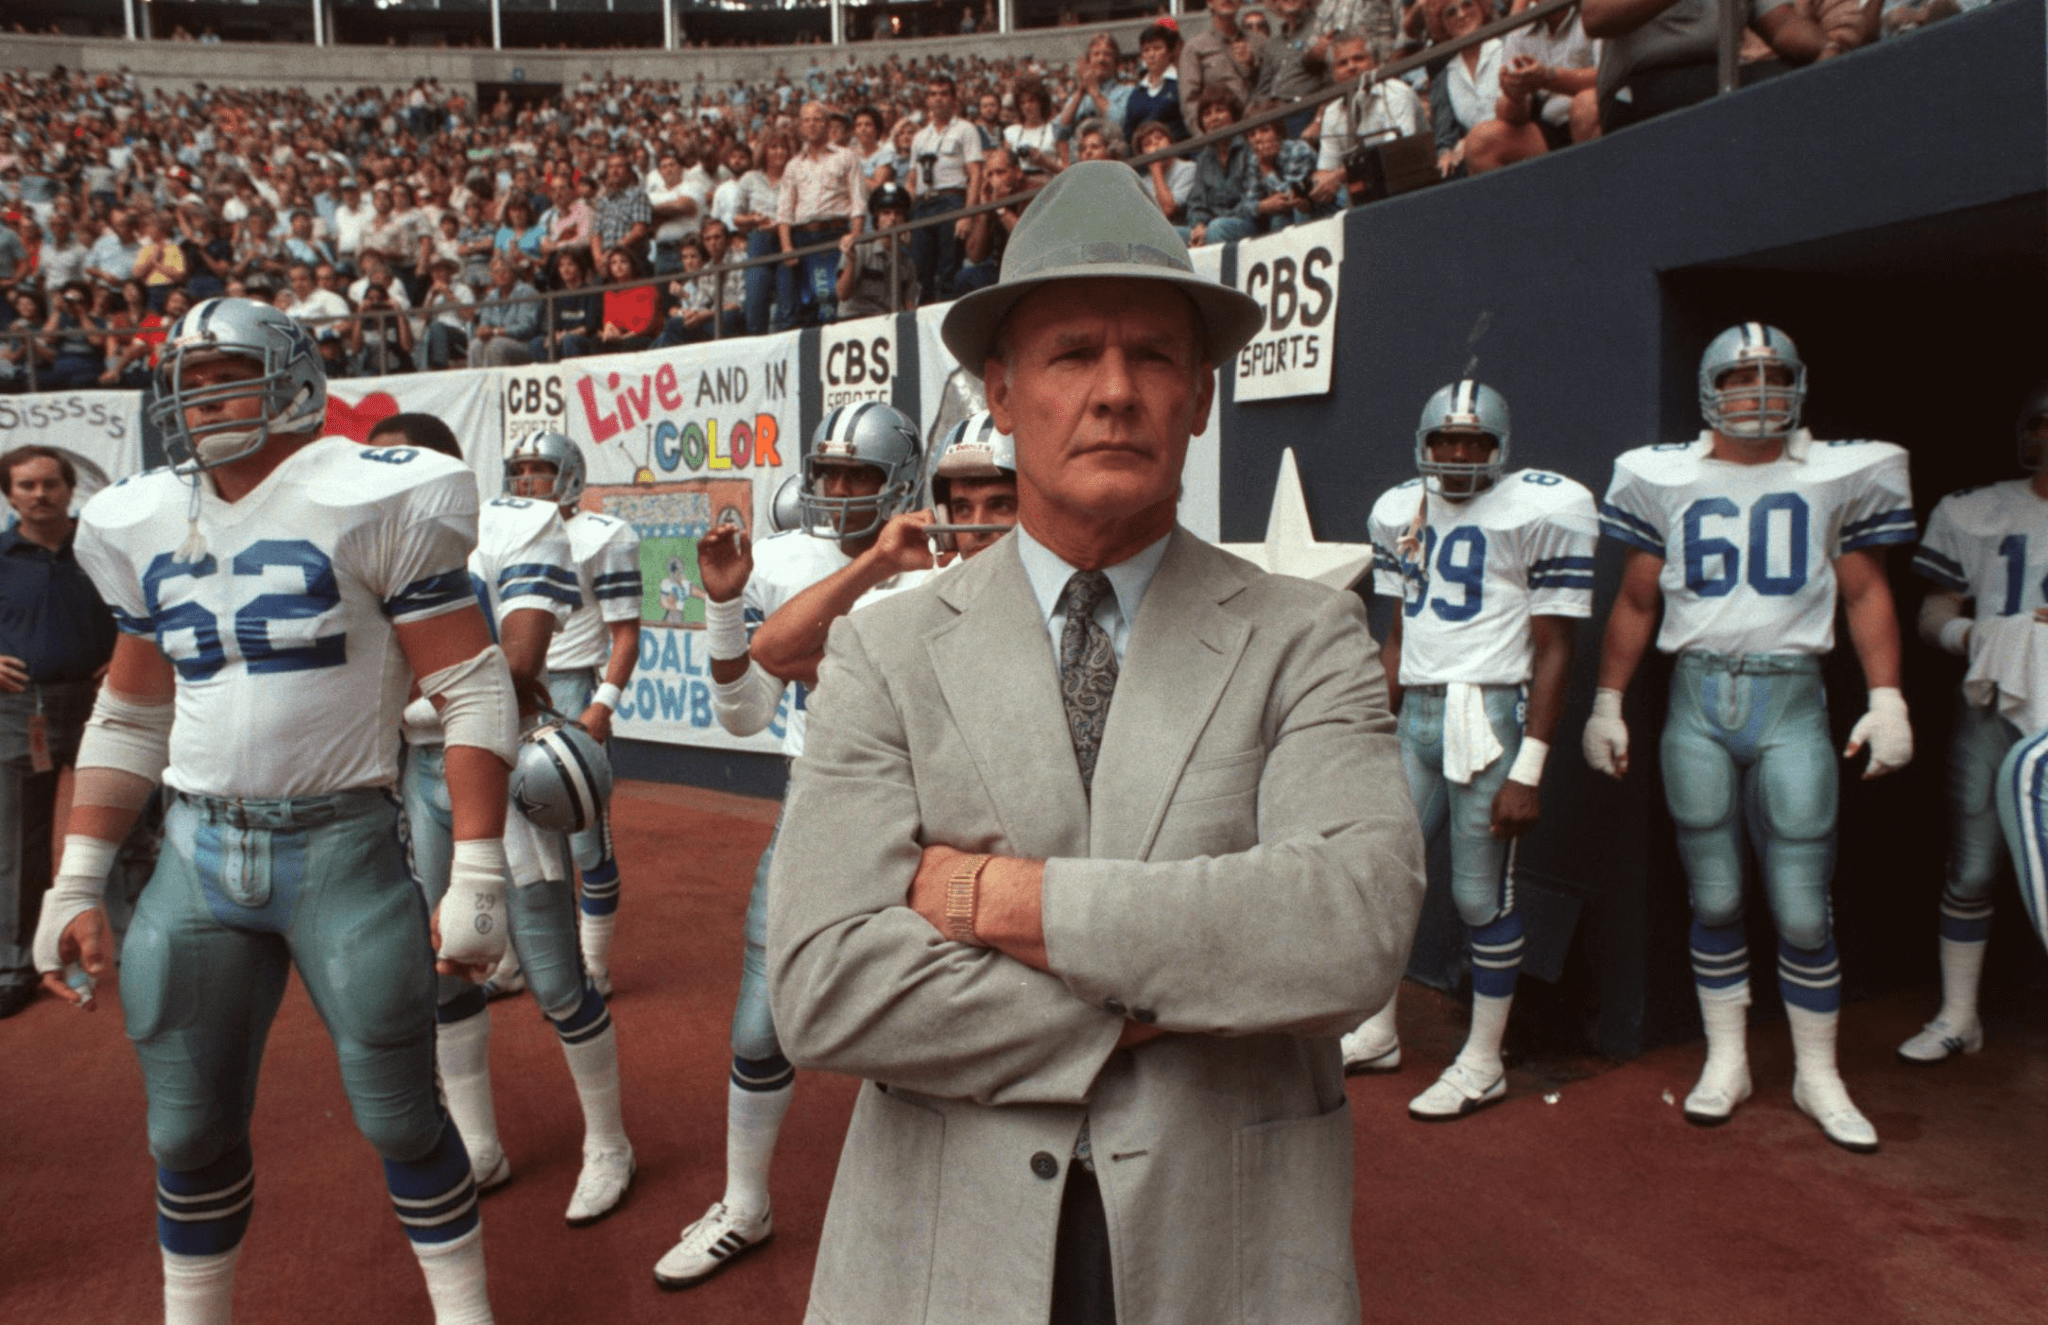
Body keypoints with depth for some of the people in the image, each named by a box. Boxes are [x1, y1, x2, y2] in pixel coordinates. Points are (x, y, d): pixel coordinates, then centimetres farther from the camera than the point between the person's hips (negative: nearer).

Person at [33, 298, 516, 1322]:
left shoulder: (364, 505, -9)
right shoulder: (147, 527, 9)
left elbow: (474, 694, -12)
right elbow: (129, 721, 17)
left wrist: (477, 876, -16)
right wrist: (74, 883, 13)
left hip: (341, 850, -5)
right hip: (196, 856, 5)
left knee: (399, 1115, 4)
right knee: (189, 1130, 13)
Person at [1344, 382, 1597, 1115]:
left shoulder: (1541, 511, -8)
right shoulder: (1401, 511, 11)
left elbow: (1553, 650, -9)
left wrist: (1529, 770, -13)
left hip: (1490, 715, -6)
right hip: (1417, 712, 6)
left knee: (1482, 896, 1)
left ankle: (1483, 1064, 17)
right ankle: (1377, 1034, 29)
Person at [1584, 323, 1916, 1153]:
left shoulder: (1836, 475, 6)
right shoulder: (1668, 479, 7)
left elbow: (1865, 593, 9)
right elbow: (1636, 602, 12)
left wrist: (1886, 696, -1)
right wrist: (1607, 702, 10)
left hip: (1791, 697, -1)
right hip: (1698, 699, 1)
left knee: (1803, 908, 0)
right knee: (1714, 899, 7)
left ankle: (1817, 1075, 18)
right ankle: (1726, 1061, 23)